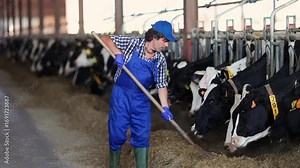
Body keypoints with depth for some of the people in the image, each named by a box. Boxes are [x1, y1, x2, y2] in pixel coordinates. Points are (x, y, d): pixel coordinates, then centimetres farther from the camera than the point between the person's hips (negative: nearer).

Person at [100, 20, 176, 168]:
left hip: (141, 100, 3)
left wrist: (165, 107, -3)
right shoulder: (132, 43, -10)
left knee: (142, 137, 4)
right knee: (117, 135, 1)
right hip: (121, 95, -3)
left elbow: (161, 85, 6)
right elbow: (105, 38, -5)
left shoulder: (160, 60, 0)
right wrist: (117, 53, -21)